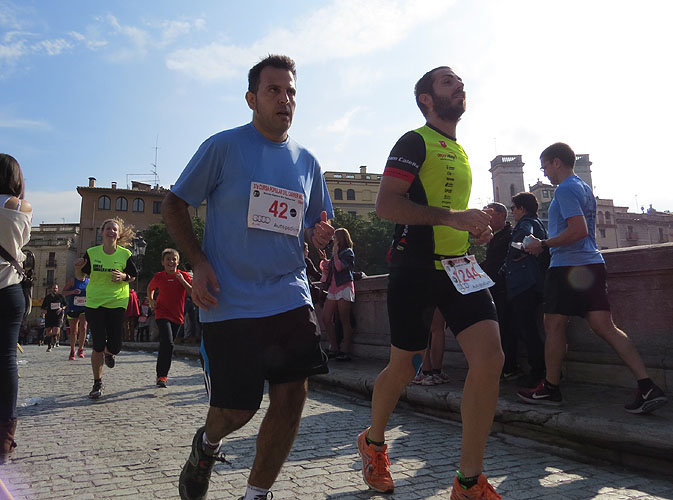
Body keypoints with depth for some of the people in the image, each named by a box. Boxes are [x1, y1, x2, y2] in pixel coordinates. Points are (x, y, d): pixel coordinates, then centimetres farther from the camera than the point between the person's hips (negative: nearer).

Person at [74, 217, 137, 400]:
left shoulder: (125, 254, -2)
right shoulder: (92, 253, -1)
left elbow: (133, 276, 9)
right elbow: (81, 277, 8)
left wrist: (123, 277, -13)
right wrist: (78, 268, -14)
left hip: (117, 303, 0)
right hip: (94, 303, 0)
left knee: (114, 347, -2)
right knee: (98, 346, -2)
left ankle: (108, 353, 39)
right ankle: (97, 383, 16)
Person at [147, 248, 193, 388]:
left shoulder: (183, 276, -2)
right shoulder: (159, 277, -1)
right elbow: (150, 288, 20)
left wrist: (182, 281, -20)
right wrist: (151, 300, 3)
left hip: (177, 316, 2)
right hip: (162, 314, -2)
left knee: (167, 345, 13)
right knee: (167, 343, -20)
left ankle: (162, 375, 29)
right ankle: (162, 376, -13)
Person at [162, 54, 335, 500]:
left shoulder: (306, 162, 12)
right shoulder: (223, 146, -2)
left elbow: (317, 225, 21)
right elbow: (175, 205, 2)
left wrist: (321, 235, -3)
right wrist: (198, 262, -10)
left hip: (291, 297, 4)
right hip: (230, 302, -4)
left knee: (292, 396, -1)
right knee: (236, 409, 2)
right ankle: (207, 444, 40)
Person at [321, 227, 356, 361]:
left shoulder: (348, 252, -2)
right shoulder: (337, 253, 21)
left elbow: (339, 267, -16)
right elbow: (327, 266, 22)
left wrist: (335, 253, -6)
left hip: (344, 288, -8)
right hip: (333, 289, 8)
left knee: (344, 321, -6)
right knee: (326, 319, 2)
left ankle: (345, 351, -1)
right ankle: (334, 348, 10)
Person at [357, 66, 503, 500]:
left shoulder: (461, 153, 21)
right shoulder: (415, 142, -3)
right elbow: (386, 205, -16)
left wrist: (476, 227, 11)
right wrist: (452, 216, -22)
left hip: (459, 266, 7)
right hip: (416, 268, -6)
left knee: (490, 358, -9)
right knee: (404, 368, 4)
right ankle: (374, 442, 34)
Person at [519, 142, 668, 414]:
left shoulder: (565, 190, -10)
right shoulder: (585, 188, 21)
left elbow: (578, 230, -21)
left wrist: (544, 244, -12)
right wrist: (546, 244, 28)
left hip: (568, 266, -9)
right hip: (592, 263, 9)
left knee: (554, 324, 2)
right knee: (604, 326, 3)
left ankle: (550, 388, 12)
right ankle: (647, 387, -3)